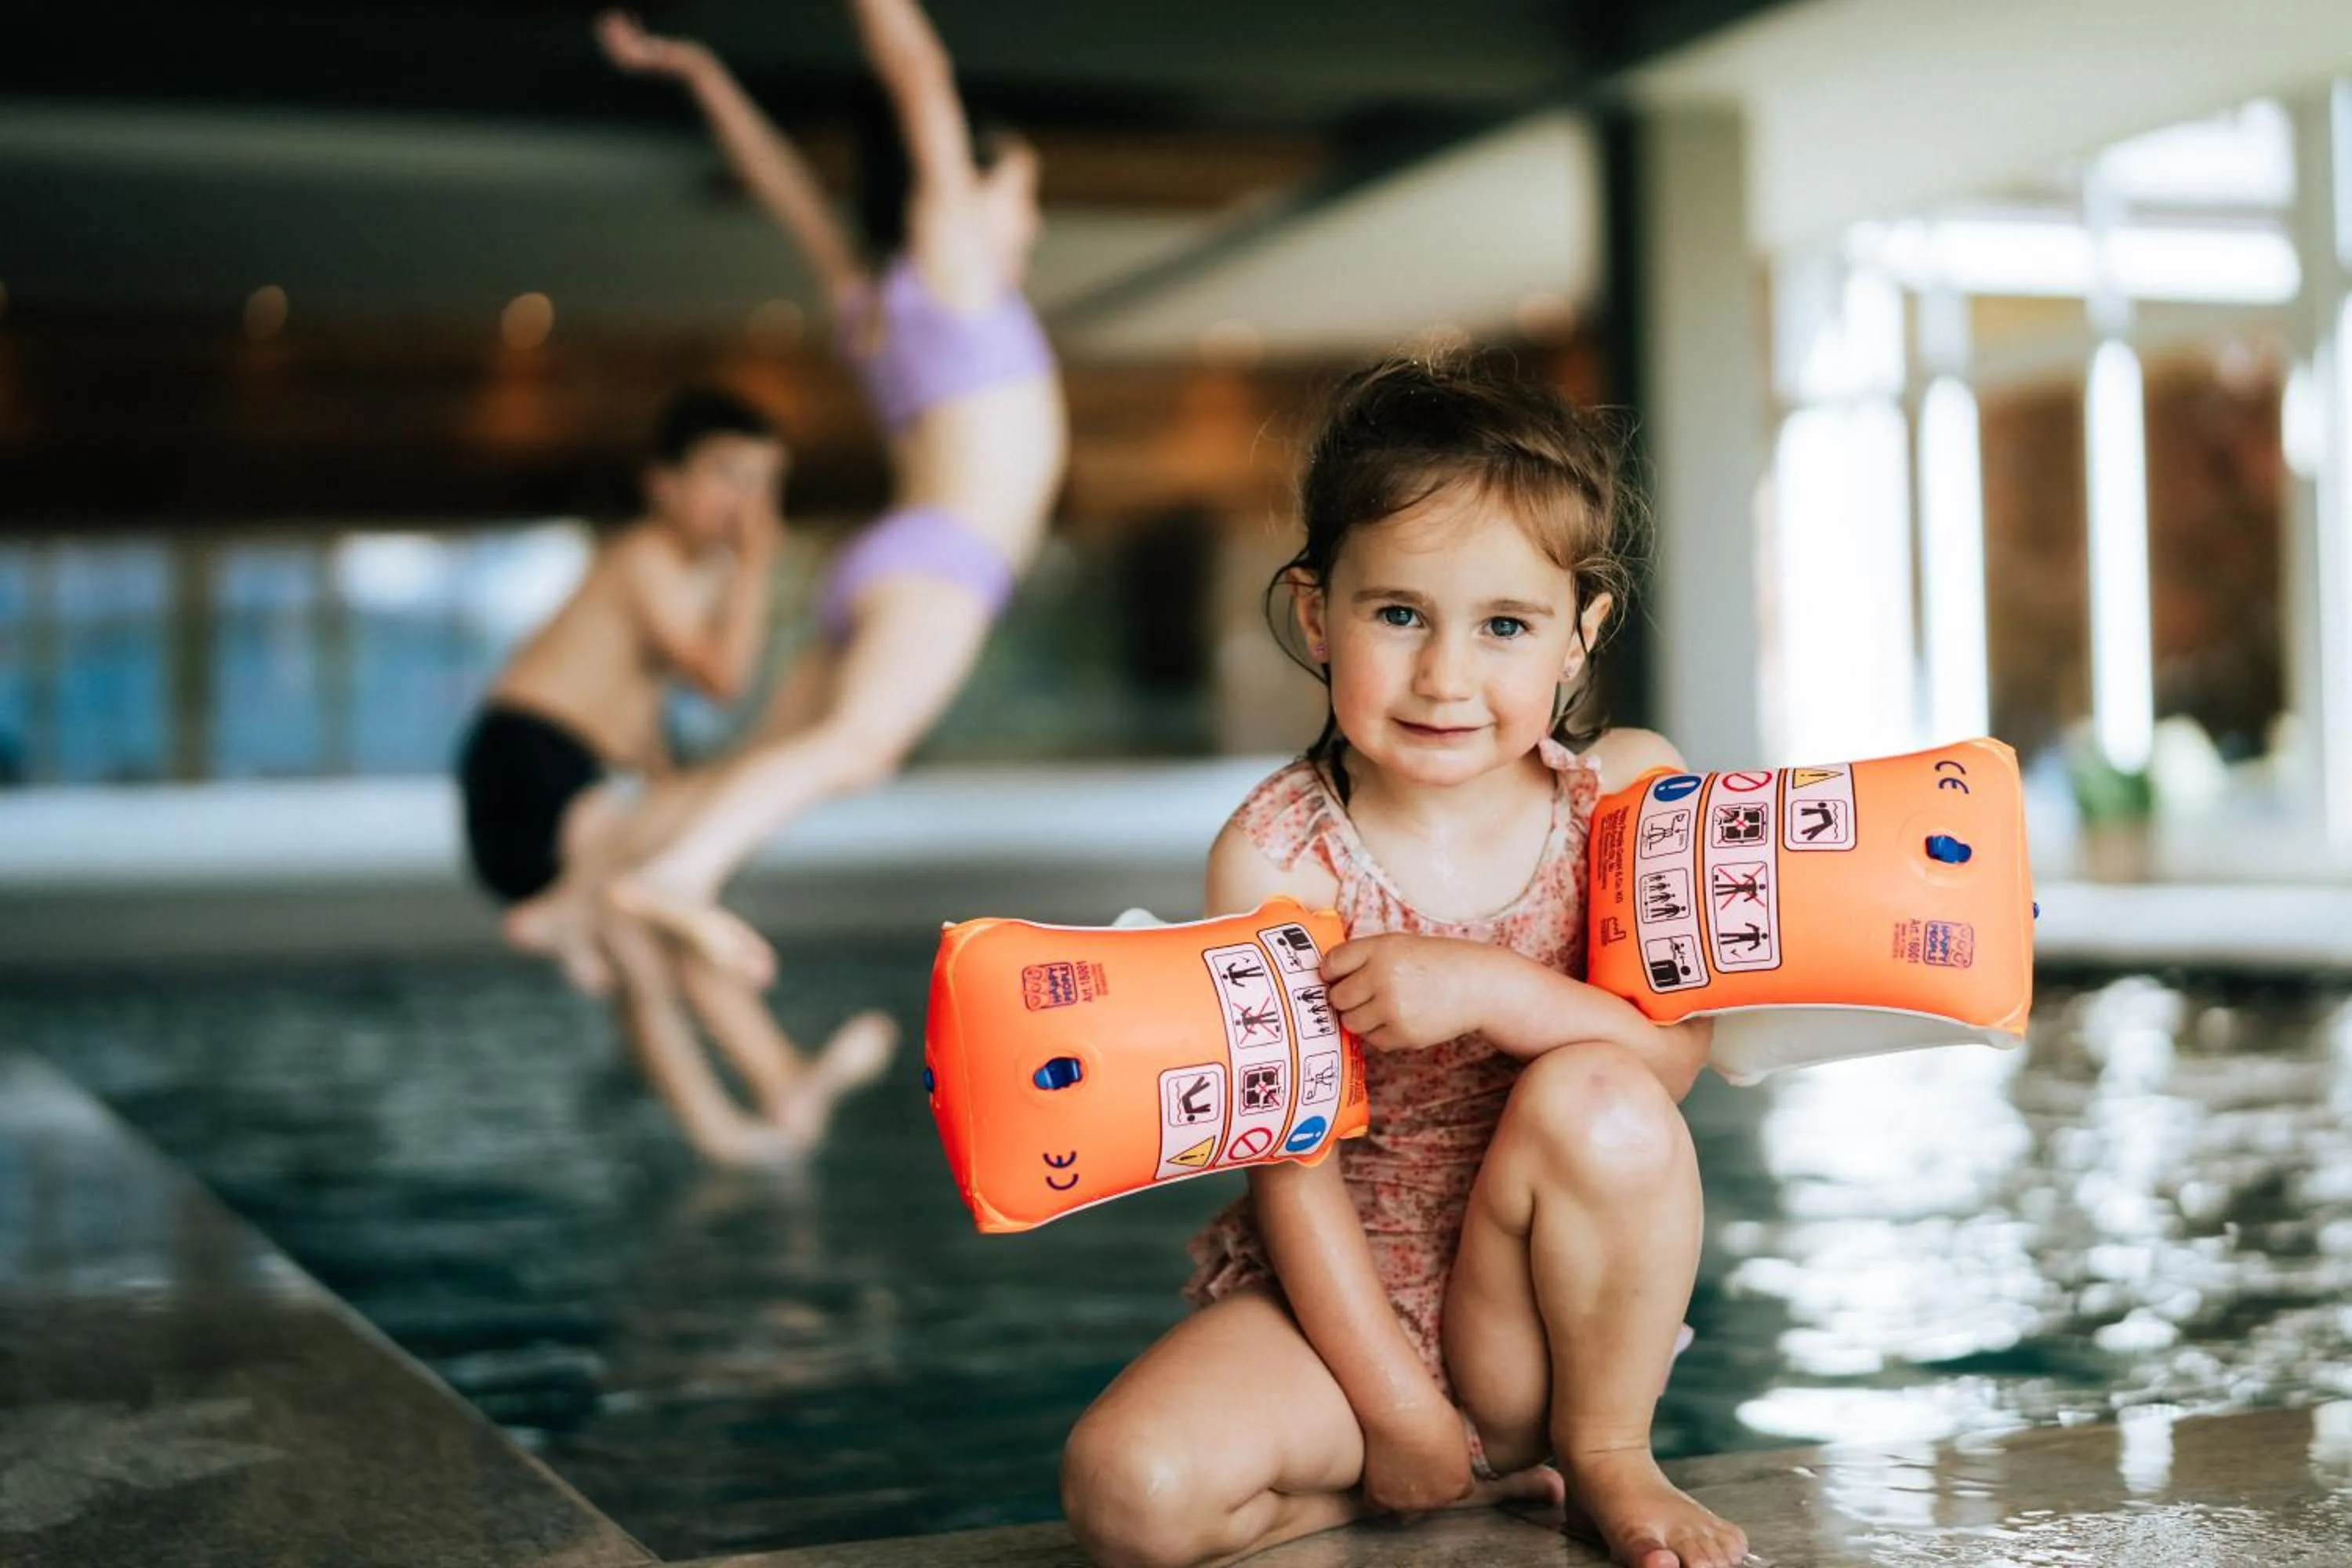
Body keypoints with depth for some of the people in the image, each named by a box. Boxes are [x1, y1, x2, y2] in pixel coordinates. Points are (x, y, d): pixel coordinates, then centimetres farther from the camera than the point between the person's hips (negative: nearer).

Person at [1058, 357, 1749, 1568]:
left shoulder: (1630, 793, -7)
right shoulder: (1276, 855, -14)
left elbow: (1678, 1056, -15)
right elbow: (1291, 1157, -14)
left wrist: (1486, 987, -30)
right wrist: (1398, 1410, -15)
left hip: (1539, 1315, 1)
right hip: (1337, 1299, -1)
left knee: (1597, 1099, -30)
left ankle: (1606, 1453, -5)